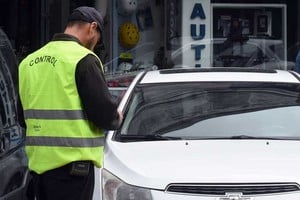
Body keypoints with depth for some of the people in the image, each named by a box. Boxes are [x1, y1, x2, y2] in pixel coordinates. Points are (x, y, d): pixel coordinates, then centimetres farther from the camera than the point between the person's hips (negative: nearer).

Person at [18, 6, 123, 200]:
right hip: (72, 163, -7)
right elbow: (104, 113, -13)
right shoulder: (83, 59, -10)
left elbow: (23, 114, 18)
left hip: (37, 161, 7)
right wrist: (117, 118, 7)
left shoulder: (29, 62, 12)